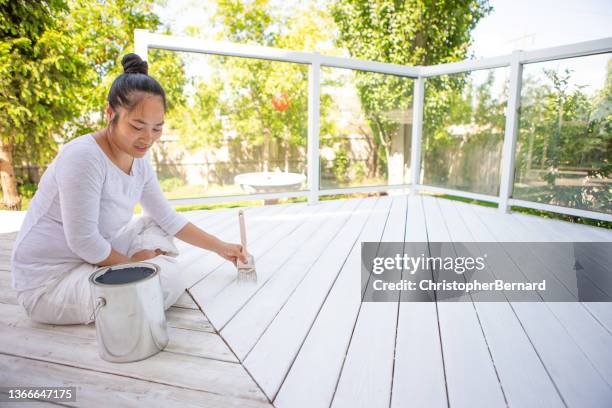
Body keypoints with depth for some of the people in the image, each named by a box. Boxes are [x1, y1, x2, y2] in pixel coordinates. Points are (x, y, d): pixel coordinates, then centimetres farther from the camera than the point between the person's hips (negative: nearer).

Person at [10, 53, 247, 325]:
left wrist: (220, 248, 4)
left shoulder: (140, 164, -1)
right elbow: (83, 241, -25)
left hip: (85, 264, 8)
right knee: (168, 281, -18)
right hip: (47, 281, -8)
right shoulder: (83, 156, -25)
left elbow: (168, 219, 6)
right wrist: (131, 262, -9)